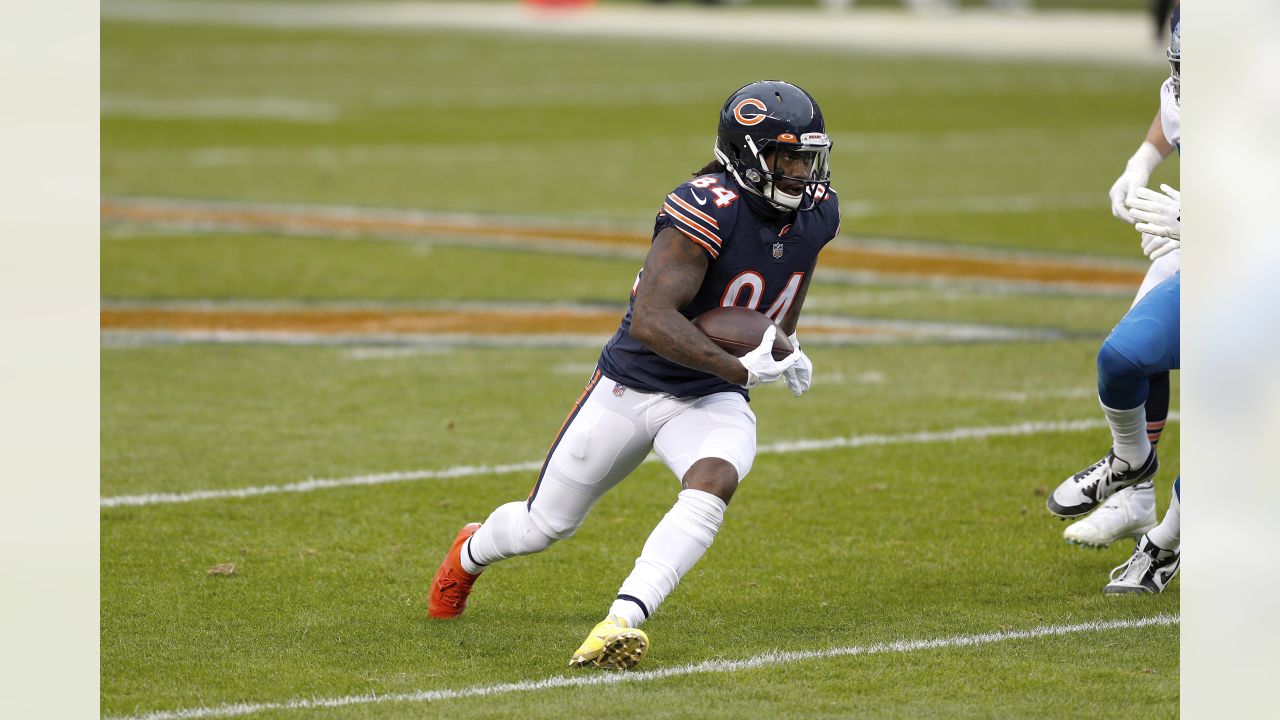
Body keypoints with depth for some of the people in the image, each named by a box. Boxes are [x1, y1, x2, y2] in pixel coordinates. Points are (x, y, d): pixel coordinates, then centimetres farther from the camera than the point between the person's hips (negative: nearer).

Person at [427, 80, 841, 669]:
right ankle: (470, 553, 47)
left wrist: (786, 345, 16)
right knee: (542, 527, 11)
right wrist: (739, 369, -38)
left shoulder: (816, 212, -4)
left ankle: (624, 620, -38)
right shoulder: (709, 208, -27)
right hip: (632, 386, -4)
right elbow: (651, 319, -35)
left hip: (712, 400, 4)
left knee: (713, 482, -32)